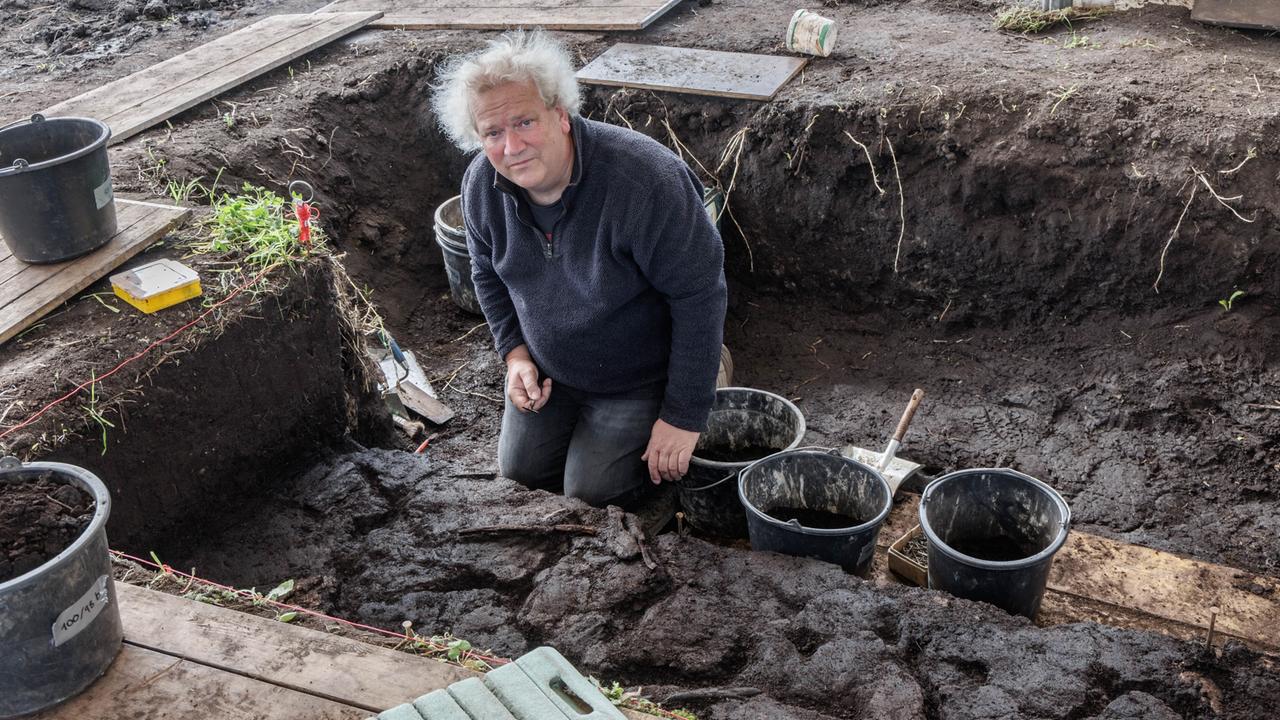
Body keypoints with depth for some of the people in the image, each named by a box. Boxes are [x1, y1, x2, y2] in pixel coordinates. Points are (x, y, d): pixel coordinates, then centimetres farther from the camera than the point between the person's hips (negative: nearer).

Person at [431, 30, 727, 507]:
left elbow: (699, 295, -27)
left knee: (592, 495, -5)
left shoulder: (644, 177, -34)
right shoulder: (482, 185, -14)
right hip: (546, 371, 6)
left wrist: (684, 414, -23)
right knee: (520, 474, 12)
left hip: (637, 379, -5)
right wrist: (514, 353, -7)